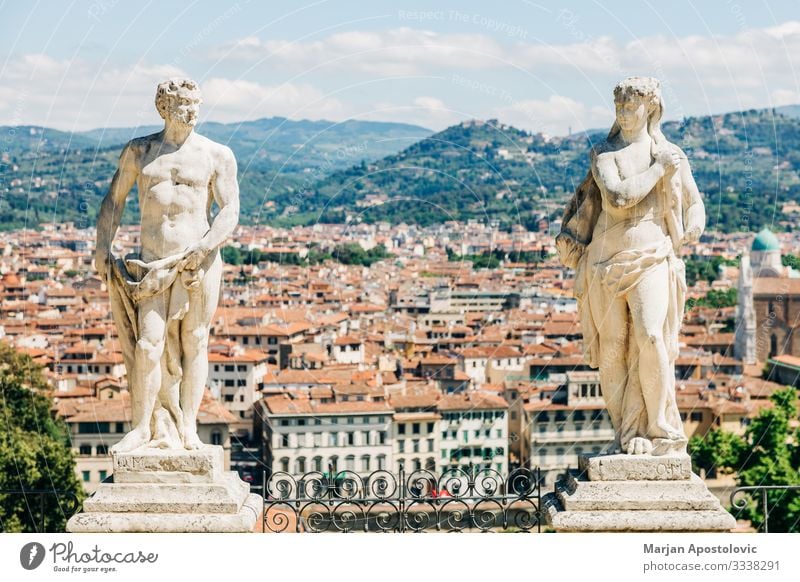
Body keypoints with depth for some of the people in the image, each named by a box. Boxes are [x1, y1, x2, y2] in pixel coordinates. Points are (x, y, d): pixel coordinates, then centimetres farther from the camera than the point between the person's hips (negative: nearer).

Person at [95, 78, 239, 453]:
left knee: (194, 343, 3)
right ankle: (142, 427, 3)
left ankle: (187, 427, 10)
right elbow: (114, 200, 15)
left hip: (200, 262, -1)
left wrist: (204, 248, -18)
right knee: (148, 344, -6)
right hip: (153, 266, 1)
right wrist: (102, 247, 5)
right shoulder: (138, 151, 9)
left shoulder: (217, 155, 3)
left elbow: (230, 210, -3)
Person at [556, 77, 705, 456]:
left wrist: (687, 237, 1)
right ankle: (625, 432, 10)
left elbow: (694, 204, 19)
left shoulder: (670, 154, 10)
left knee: (650, 338, -19)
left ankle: (658, 429, -9)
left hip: (651, 259, -1)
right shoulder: (603, 154, 9)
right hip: (606, 261, 1)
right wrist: (658, 170, -6)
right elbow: (616, 197, -9)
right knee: (611, 349, 0)